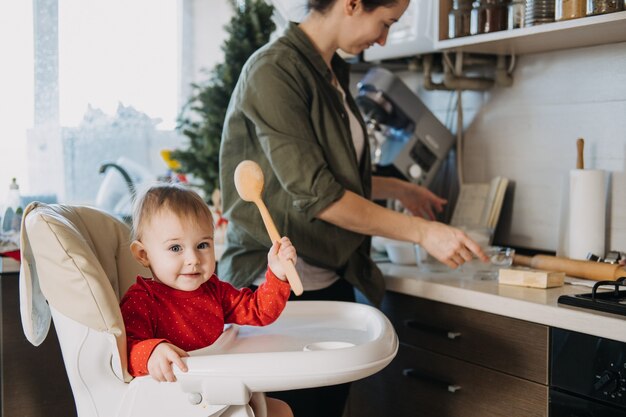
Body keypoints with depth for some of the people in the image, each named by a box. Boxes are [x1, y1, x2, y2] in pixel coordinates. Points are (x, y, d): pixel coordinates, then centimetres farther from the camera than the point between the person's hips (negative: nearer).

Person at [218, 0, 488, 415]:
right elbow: (313, 193, -22)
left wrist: (396, 188, 21)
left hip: (332, 281, 8)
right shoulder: (274, 71, -16)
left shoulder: (333, 74, 10)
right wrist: (421, 231, -20)